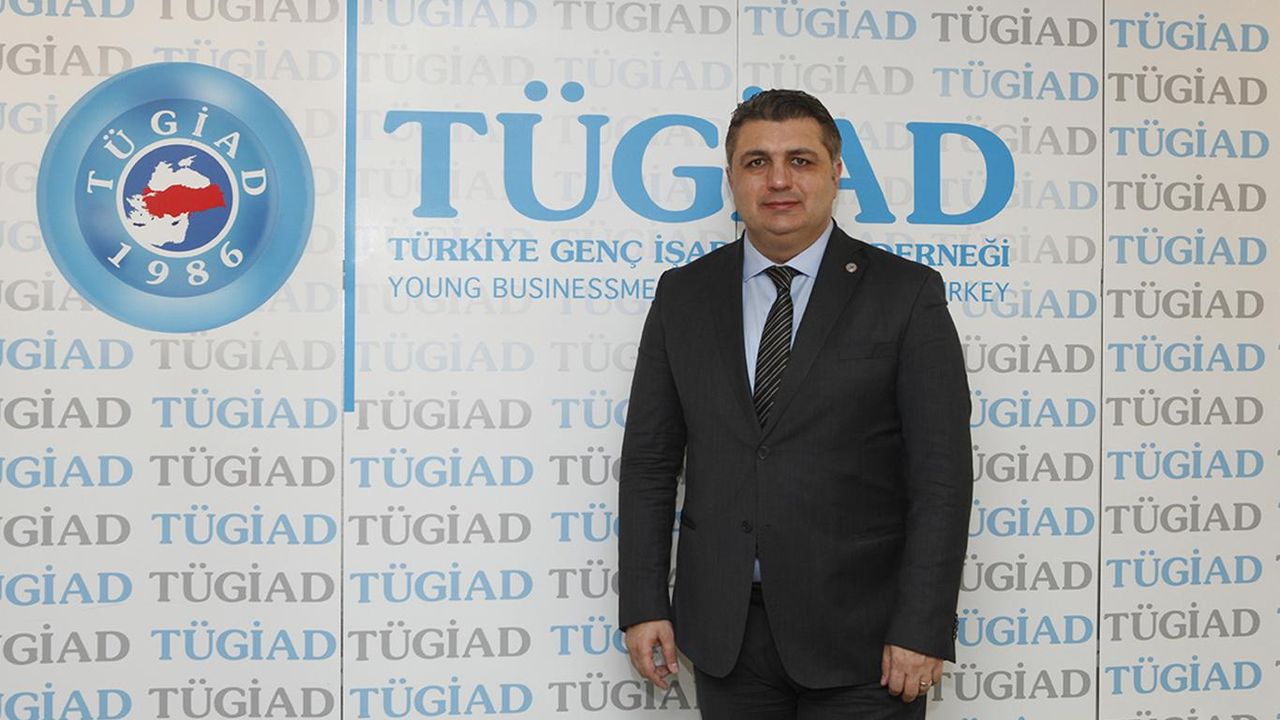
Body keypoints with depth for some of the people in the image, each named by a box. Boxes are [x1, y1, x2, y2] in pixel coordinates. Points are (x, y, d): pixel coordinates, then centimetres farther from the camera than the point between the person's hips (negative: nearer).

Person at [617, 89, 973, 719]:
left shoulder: (906, 293, -3)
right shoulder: (683, 295, 6)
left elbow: (941, 474, -7)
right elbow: (650, 460, 7)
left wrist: (922, 628, -12)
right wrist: (643, 604, 1)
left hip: (857, 630, -2)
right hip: (724, 632, 3)